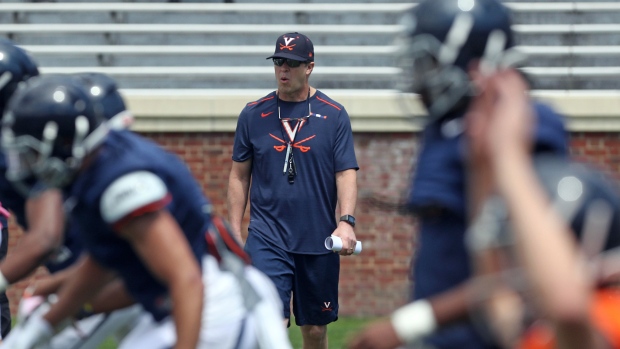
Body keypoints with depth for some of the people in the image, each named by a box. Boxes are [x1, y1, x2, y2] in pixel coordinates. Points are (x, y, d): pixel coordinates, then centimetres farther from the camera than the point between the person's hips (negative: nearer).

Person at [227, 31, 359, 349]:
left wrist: (346, 221, -18)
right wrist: (234, 233, 4)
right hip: (267, 238, -1)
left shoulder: (334, 115, 2)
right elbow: (239, 176, 9)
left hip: (318, 241, 1)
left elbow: (346, 172, -2)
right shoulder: (253, 114, 4)